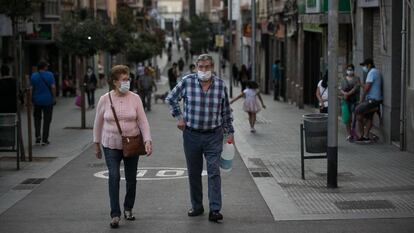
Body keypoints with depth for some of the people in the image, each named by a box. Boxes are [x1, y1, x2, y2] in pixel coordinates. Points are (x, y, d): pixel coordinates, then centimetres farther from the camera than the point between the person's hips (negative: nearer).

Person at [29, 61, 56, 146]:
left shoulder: (33, 76, -1)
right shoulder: (49, 75, -6)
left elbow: (31, 89, -4)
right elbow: (53, 87, -11)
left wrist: (31, 100, 2)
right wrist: (54, 97, -2)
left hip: (37, 100, 2)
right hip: (48, 100, -2)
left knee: (37, 118, 19)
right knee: (47, 119, 6)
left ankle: (38, 135, 4)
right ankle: (44, 139, 5)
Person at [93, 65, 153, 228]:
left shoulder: (135, 98, -4)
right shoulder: (105, 99, -5)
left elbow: (143, 121, -6)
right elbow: (98, 123, 5)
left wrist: (148, 140, -17)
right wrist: (96, 144, 9)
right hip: (111, 145, -1)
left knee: (131, 178, 10)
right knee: (114, 176, -15)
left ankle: (128, 208, 32)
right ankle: (115, 214, -11)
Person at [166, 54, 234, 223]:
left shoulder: (221, 85, -3)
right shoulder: (187, 82, -7)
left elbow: (226, 111, 8)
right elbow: (171, 99, 9)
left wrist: (230, 133, 10)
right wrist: (178, 117, 1)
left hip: (214, 136, -1)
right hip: (191, 134, 1)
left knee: (214, 172, -8)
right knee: (194, 173, 11)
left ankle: (215, 210, -8)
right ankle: (197, 207, 24)